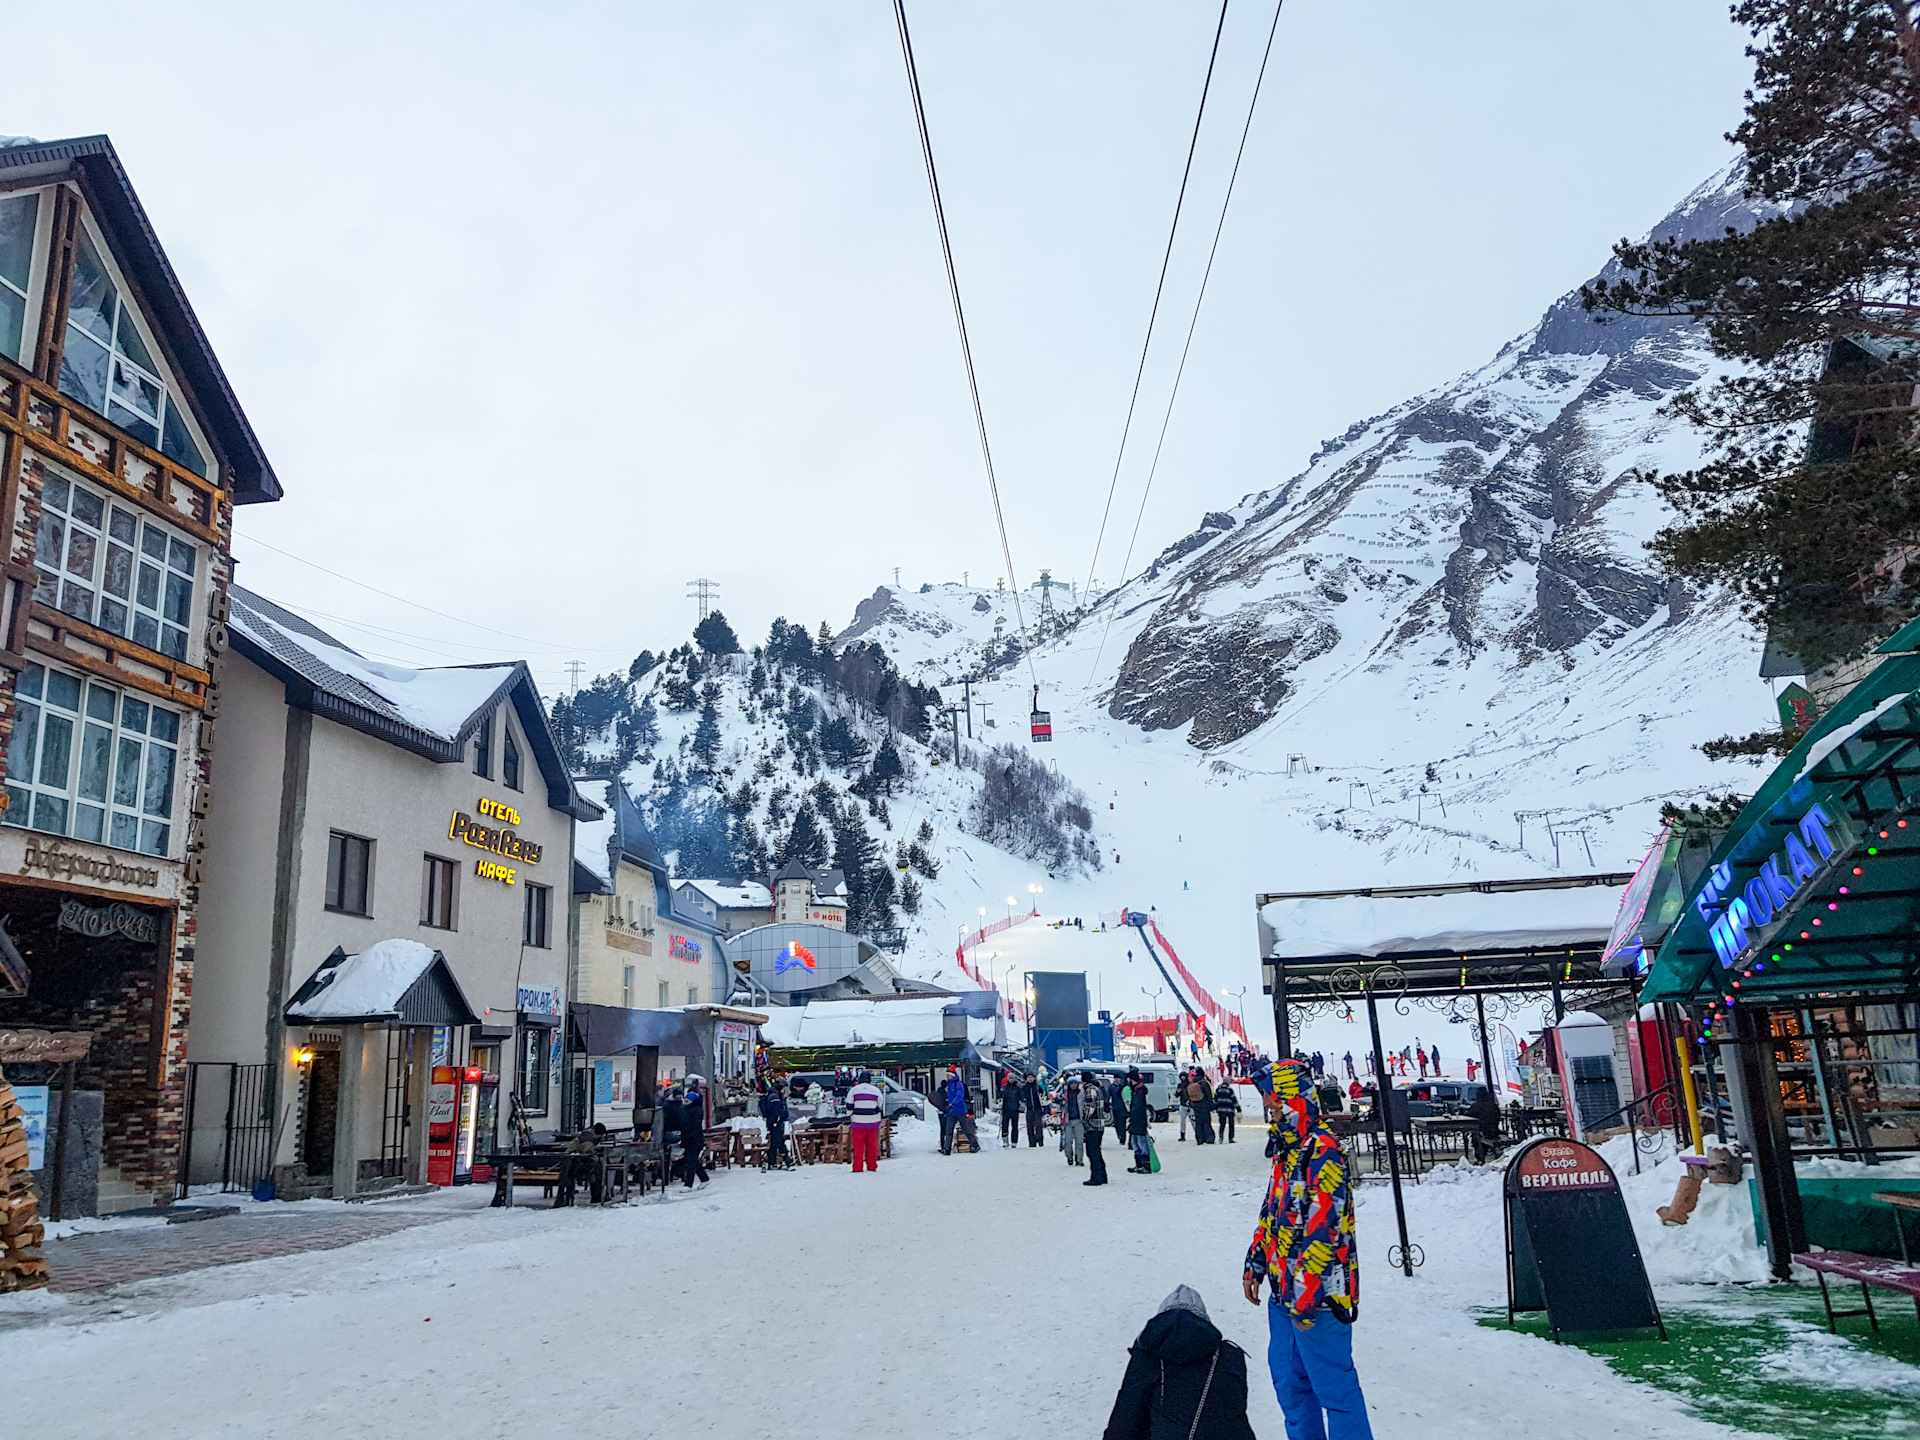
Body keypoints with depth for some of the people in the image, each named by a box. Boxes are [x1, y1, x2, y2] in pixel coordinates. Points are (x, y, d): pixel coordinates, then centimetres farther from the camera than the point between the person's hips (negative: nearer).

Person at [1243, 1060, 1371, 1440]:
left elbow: (1322, 1229, -24)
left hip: (1317, 1294, -10)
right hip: (1285, 1292, 10)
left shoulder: (1321, 1150, -19)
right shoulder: (1287, 1147, 12)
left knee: (1333, 1386, -2)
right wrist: (1254, 1264, 22)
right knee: (1289, 1381, 18)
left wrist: (1306, 1296, -23)